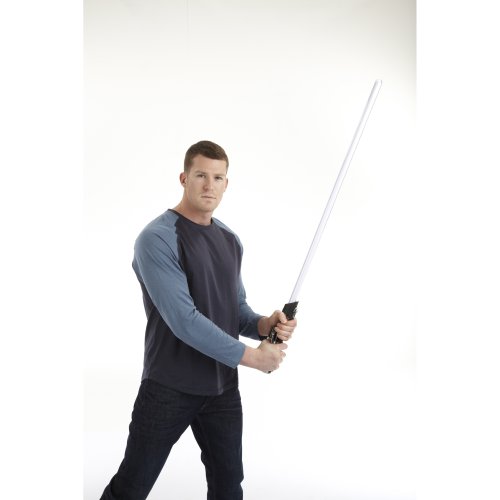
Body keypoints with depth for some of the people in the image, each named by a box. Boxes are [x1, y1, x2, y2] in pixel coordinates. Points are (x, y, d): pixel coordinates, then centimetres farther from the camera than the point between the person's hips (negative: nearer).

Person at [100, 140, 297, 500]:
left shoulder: (231, 240, 9)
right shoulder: (157, 239, -16)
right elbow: (184, 320, -24)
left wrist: (264, 324, -8)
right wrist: (252, 356, -19)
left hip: (223, 387, 7)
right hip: (169, 389, -6)